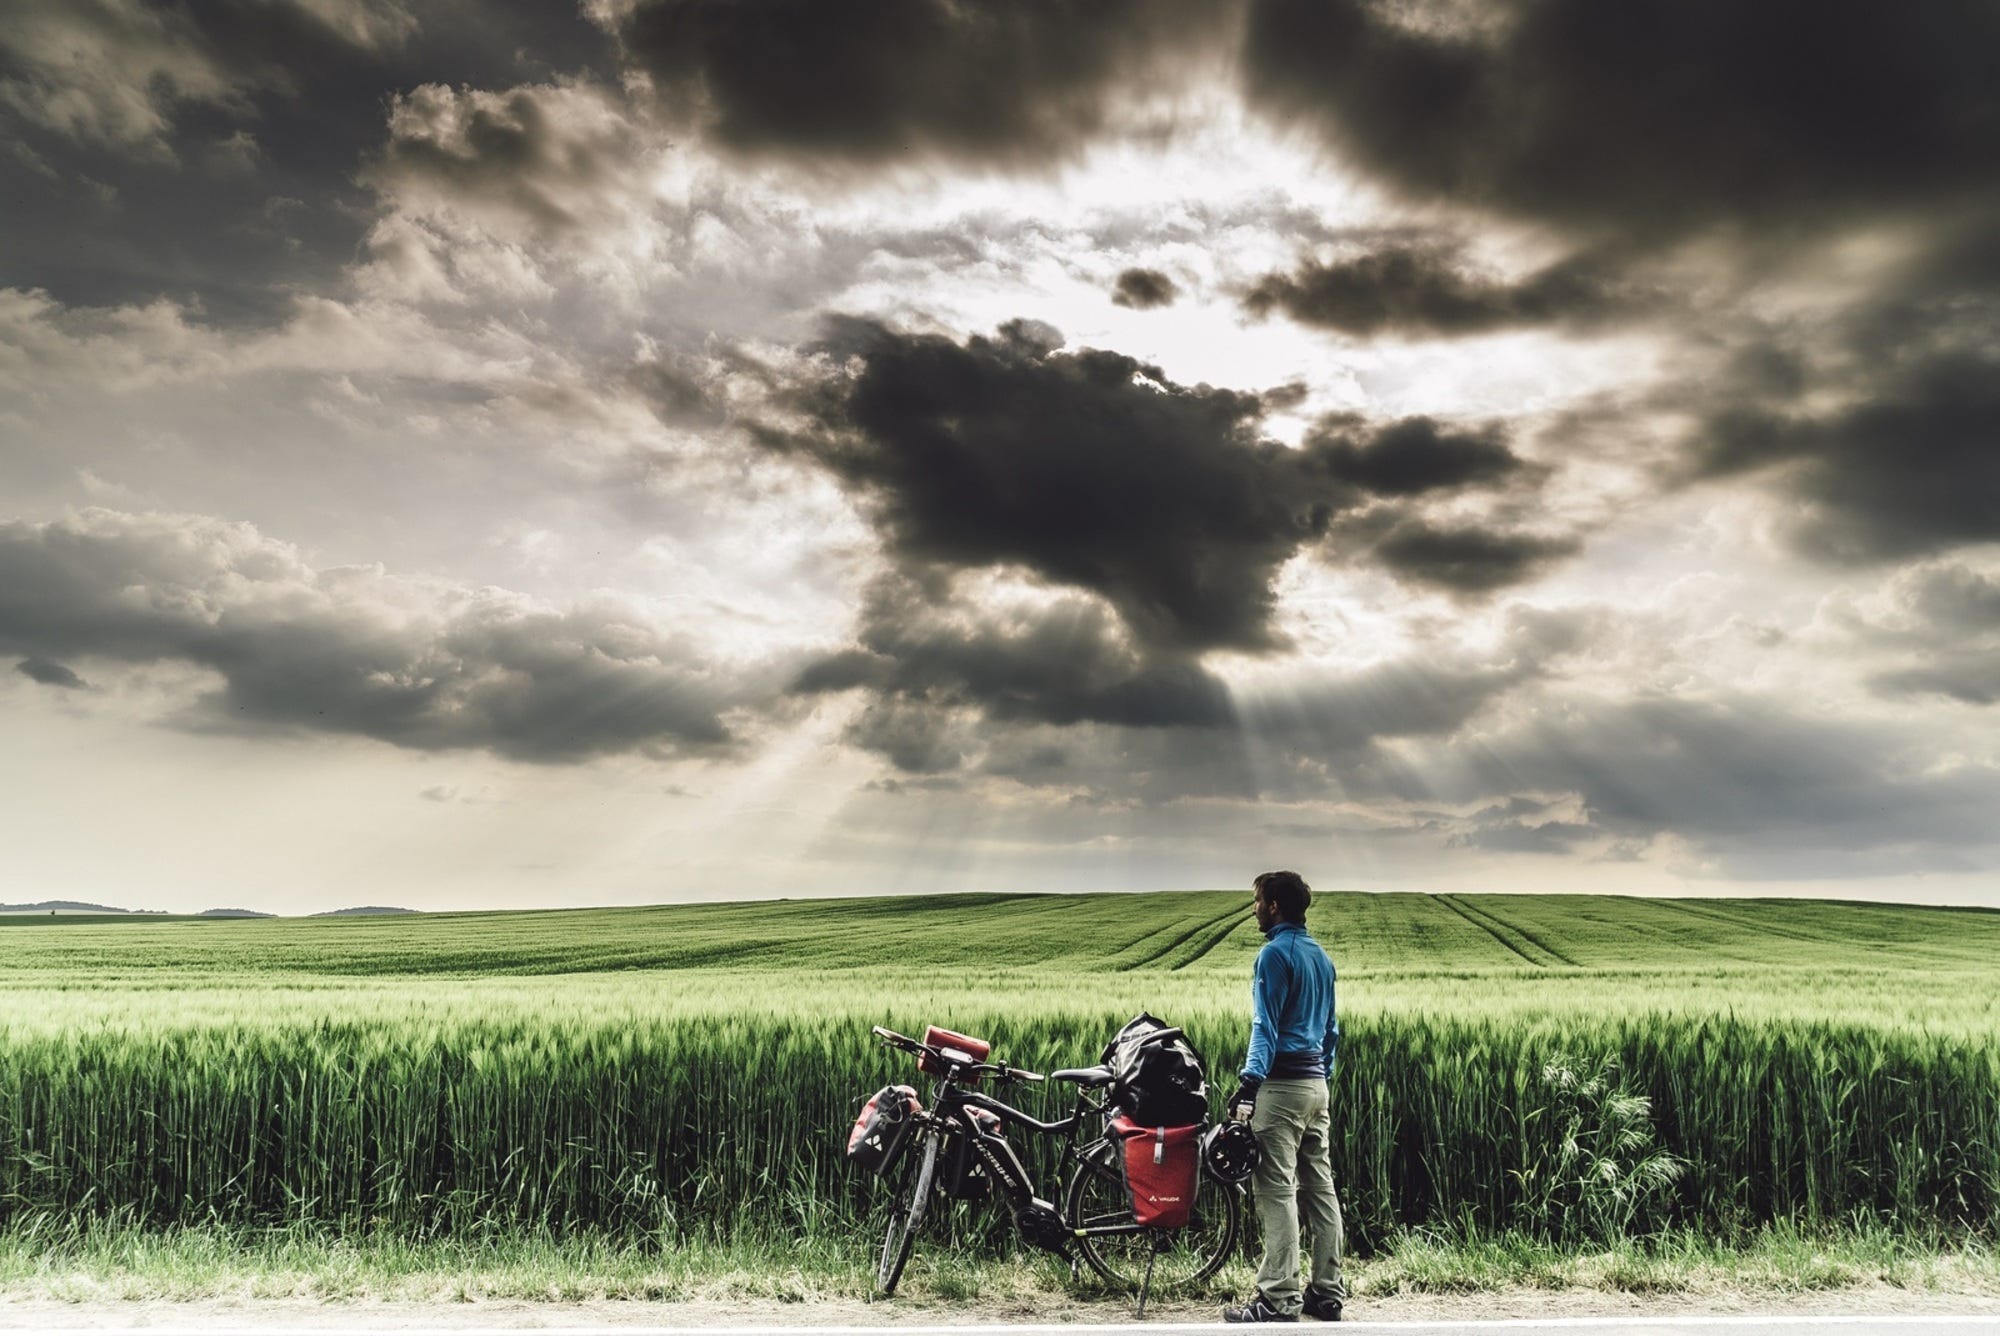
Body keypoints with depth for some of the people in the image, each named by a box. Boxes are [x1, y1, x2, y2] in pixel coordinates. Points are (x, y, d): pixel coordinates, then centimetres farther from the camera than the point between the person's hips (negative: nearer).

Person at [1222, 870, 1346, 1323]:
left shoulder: (1276, 953, -10)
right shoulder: (1320, 955, 16)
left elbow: (1266, 1025, -17)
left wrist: (1250, 1080, -21)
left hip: (1283, 1083, -9)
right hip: (1317, 1083, 9)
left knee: (1277, 1191, -7)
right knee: (1320, 1188, 10)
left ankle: (1279, 1300, -6)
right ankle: (1327, 1291, 15)